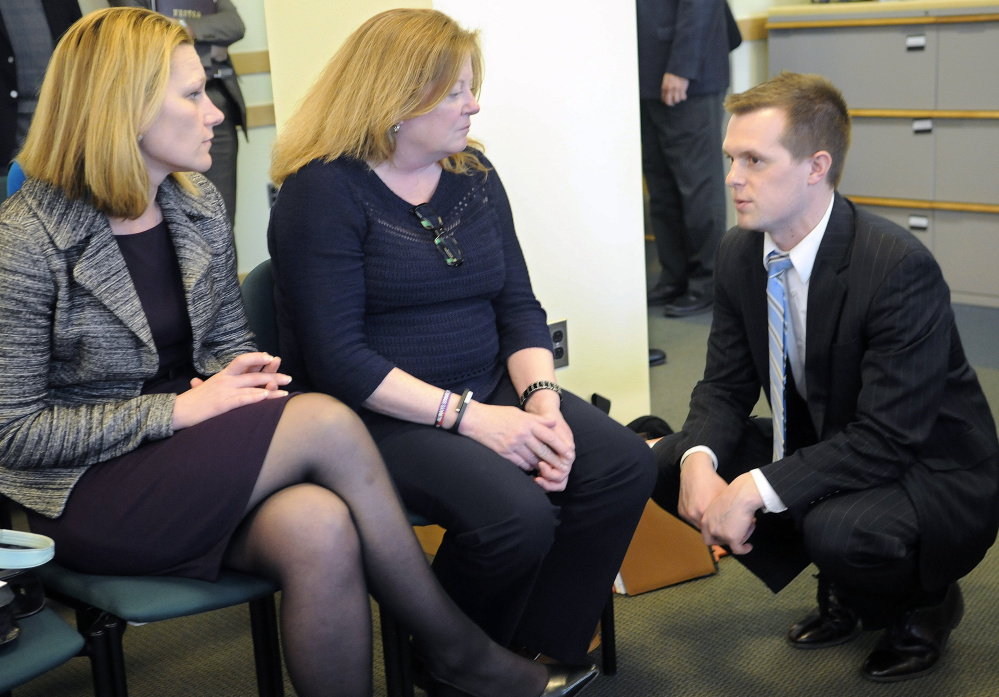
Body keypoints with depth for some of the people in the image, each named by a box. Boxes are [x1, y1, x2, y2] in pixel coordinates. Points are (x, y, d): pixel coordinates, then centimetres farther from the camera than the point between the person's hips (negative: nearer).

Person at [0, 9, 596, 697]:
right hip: (85, 491, -5)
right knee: (327, 424, -26)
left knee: (319, 529, -31)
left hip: (195, 459, 6)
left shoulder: (198, 203, 5)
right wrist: (181, 408, -20)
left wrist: (237, 376, -10)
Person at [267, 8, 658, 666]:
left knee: (626, 463, -15)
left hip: (489, 390, 7)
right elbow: (335, 357, -17)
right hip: (382, 413, -7)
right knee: (518, 512, -30)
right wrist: (469, 416, -21)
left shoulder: (473, 173, 11)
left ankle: (536, 651, -2)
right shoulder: (324, 190, -11)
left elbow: (519, 305, 10)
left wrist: (542, 399, -10)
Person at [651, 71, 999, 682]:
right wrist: (699, 461, -22)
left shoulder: (901, 267, -28)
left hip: (933, 475, -7)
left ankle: (925, 604, 2)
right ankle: (844, 588, 12)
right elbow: (725, 386, 0)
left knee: (839, 528, -38)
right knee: (668, 461, -6)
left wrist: (756, 488, -35)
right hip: (819, 447, 8)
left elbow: (887, 439, -30)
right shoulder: (741, 253, -5)